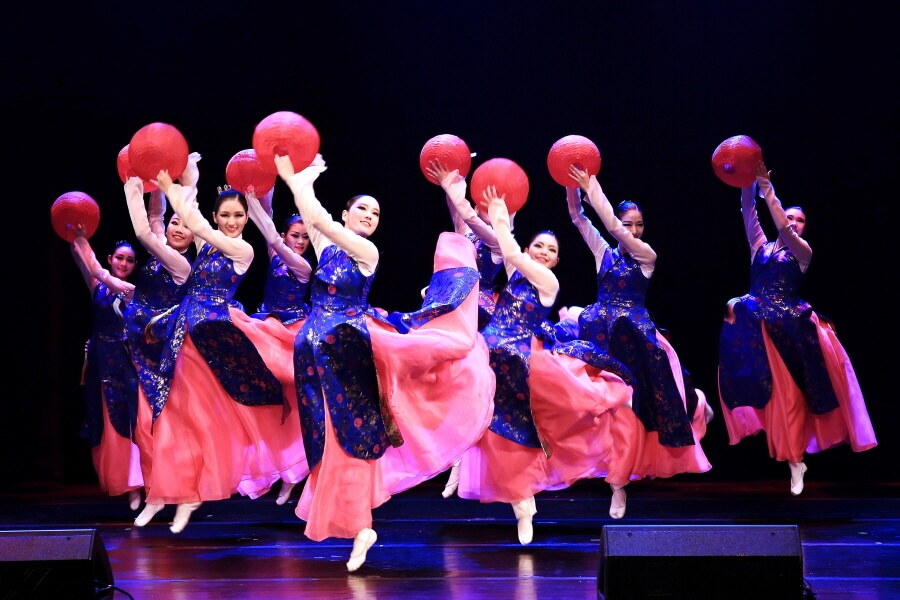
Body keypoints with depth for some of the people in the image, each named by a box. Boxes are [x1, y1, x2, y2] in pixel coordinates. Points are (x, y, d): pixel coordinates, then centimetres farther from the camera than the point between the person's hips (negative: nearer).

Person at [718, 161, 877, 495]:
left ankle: (794, 459, 2)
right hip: (757, 326, 3)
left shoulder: (803, 252, 4)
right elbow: (748, 210, 2)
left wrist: (767, 188, -20)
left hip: (789, 327, -3)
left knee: (789, 391, -3)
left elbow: (784, 230, -15)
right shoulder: (760, 246, 13)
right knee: (767, 389, -2)